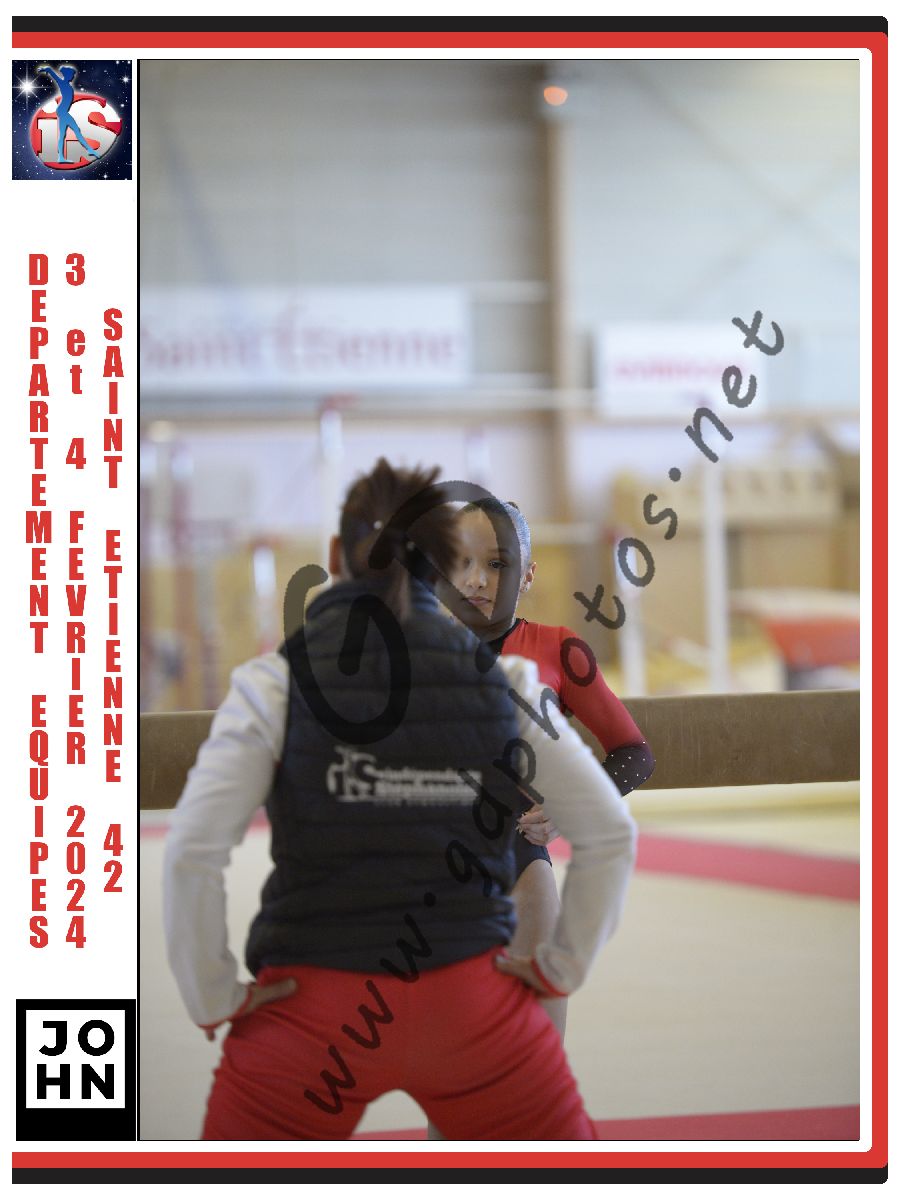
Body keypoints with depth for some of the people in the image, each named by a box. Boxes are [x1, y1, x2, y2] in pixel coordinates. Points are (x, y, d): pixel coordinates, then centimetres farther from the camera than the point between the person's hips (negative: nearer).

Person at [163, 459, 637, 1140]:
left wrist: (214, 999, -3)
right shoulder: (502, 680, 2)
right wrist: (562, 968, 11)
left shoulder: (277, 683, -5)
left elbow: (192, 853, -13)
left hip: (314, 1008, -2)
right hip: (471, 1002, 2)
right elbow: (612, 834, 4)